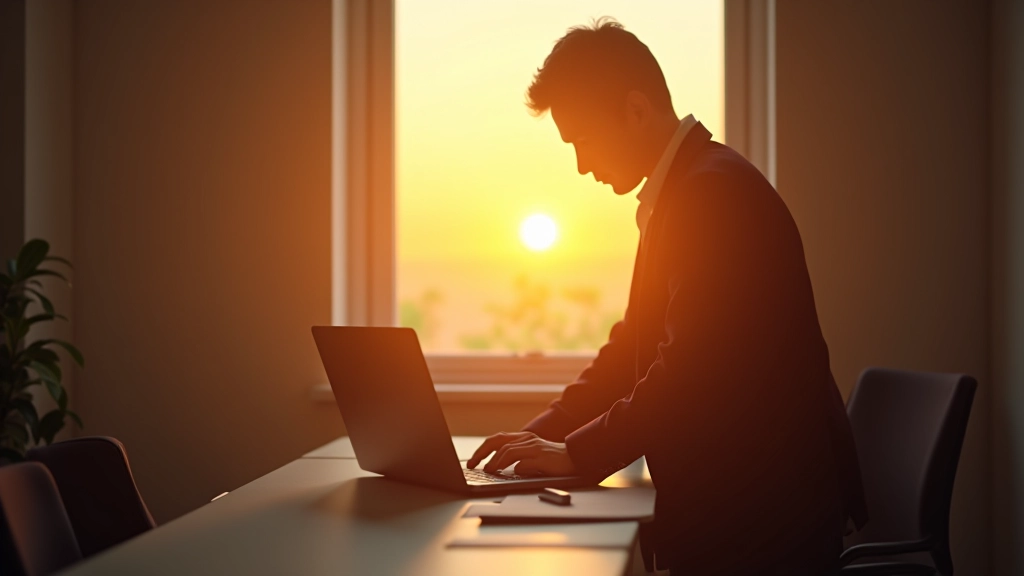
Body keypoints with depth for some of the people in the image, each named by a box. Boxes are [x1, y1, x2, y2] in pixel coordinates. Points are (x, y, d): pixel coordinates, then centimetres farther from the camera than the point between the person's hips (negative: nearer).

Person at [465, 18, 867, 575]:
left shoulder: (715, 189, -17)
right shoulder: (684, 191, 14)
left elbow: (690, 368, -24)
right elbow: (632, 346, 17)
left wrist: (578, 452, -16)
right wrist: (545, 432, 6)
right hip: (727, 505, 9)